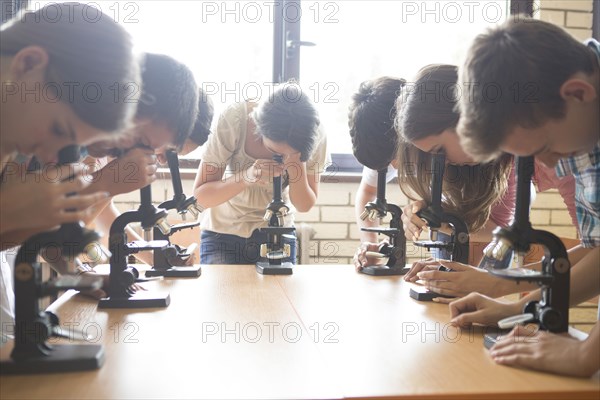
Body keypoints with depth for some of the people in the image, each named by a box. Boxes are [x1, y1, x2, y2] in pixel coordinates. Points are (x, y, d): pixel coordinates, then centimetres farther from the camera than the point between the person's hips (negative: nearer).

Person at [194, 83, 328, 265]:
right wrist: (247, 177, -39)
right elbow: (201, 196, -22)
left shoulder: (315, 136, -19)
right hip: (223, 233, -1)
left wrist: (298, 164, -29)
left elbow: (304, 205, -10)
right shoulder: (233, 120, -25)